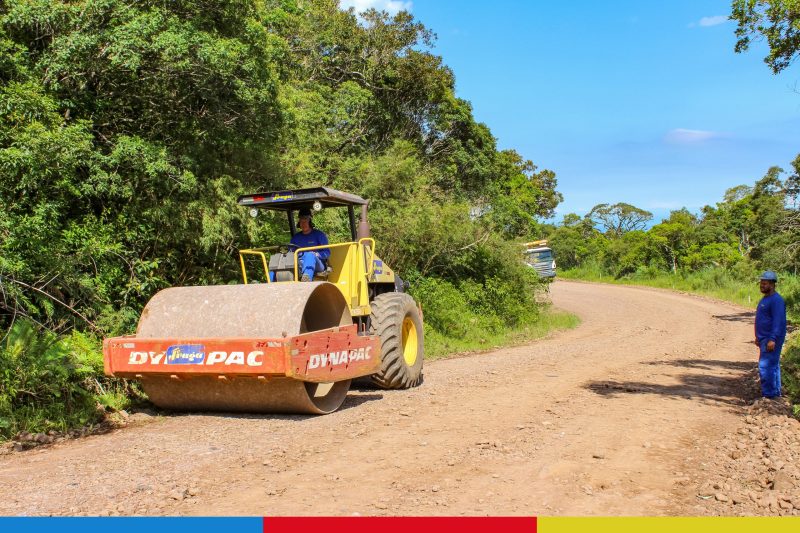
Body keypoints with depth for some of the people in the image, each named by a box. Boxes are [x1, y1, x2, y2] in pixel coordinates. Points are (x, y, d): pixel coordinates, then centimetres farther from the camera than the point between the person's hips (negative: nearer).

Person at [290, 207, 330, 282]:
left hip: (317, 265, -3)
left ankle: (307, 277, -65)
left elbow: (327, 252, 5)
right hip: (300, 266, 3)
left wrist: (316, 254, -13)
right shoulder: (295, 237, 24)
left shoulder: (319, 235, 11)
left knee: (310, 255, -37)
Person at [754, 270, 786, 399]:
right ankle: (775, 392, 22)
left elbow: (778, 322, -22)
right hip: (765, 339, 10)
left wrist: (772, 339, -27)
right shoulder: (765, 299, 16)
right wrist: (758, 336, 25)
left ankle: (768, 394, -8)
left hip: (771, 340, -10)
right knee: (773, 365, 15)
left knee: (766, 366, -12)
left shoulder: (776, 300, -16)